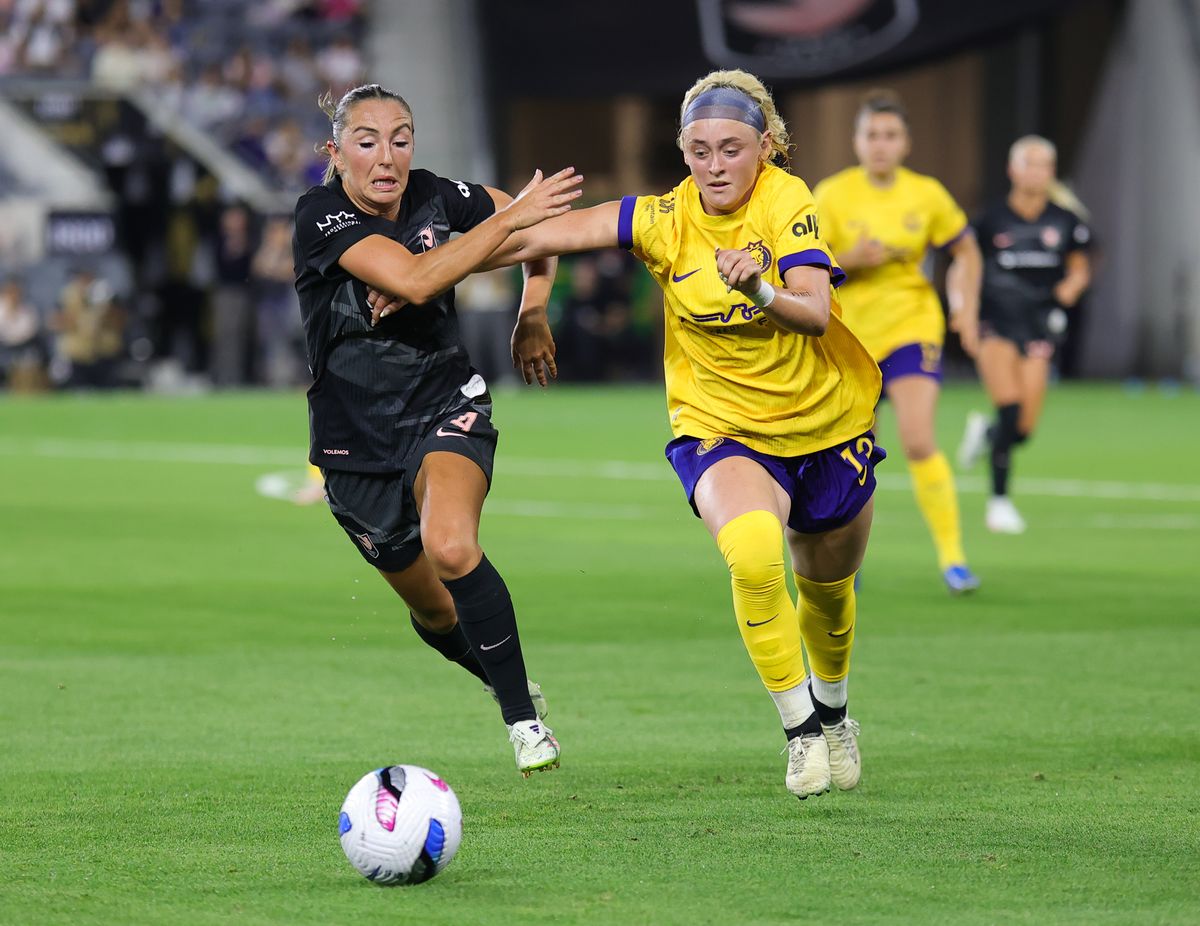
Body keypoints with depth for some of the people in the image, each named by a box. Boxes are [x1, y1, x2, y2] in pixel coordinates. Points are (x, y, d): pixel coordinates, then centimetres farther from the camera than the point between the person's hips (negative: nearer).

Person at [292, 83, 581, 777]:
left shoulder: (437, 197, -7)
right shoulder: (322, 218, -17)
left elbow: (540, 223, 13)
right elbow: (415, 279, -34)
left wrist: (533, 313, 2)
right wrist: (511, 216, -33)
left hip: (446, 408, 0)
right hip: (357, 438, 0)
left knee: (451, 547, -30)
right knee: (434, 610, 13)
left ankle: (524, 716, -18)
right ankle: (510, 685, 44)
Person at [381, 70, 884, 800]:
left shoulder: (787, 203, -16)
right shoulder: (665, 220, -13)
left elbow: (816, 314, -28)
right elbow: (541, 238, -12)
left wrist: (760, 287, -49)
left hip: (829, 425, 1)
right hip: (720, 431, -1)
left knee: (829, 589, 18)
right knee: (753, 552, -32)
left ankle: (833, 712, 51)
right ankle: (800, 728, -15)